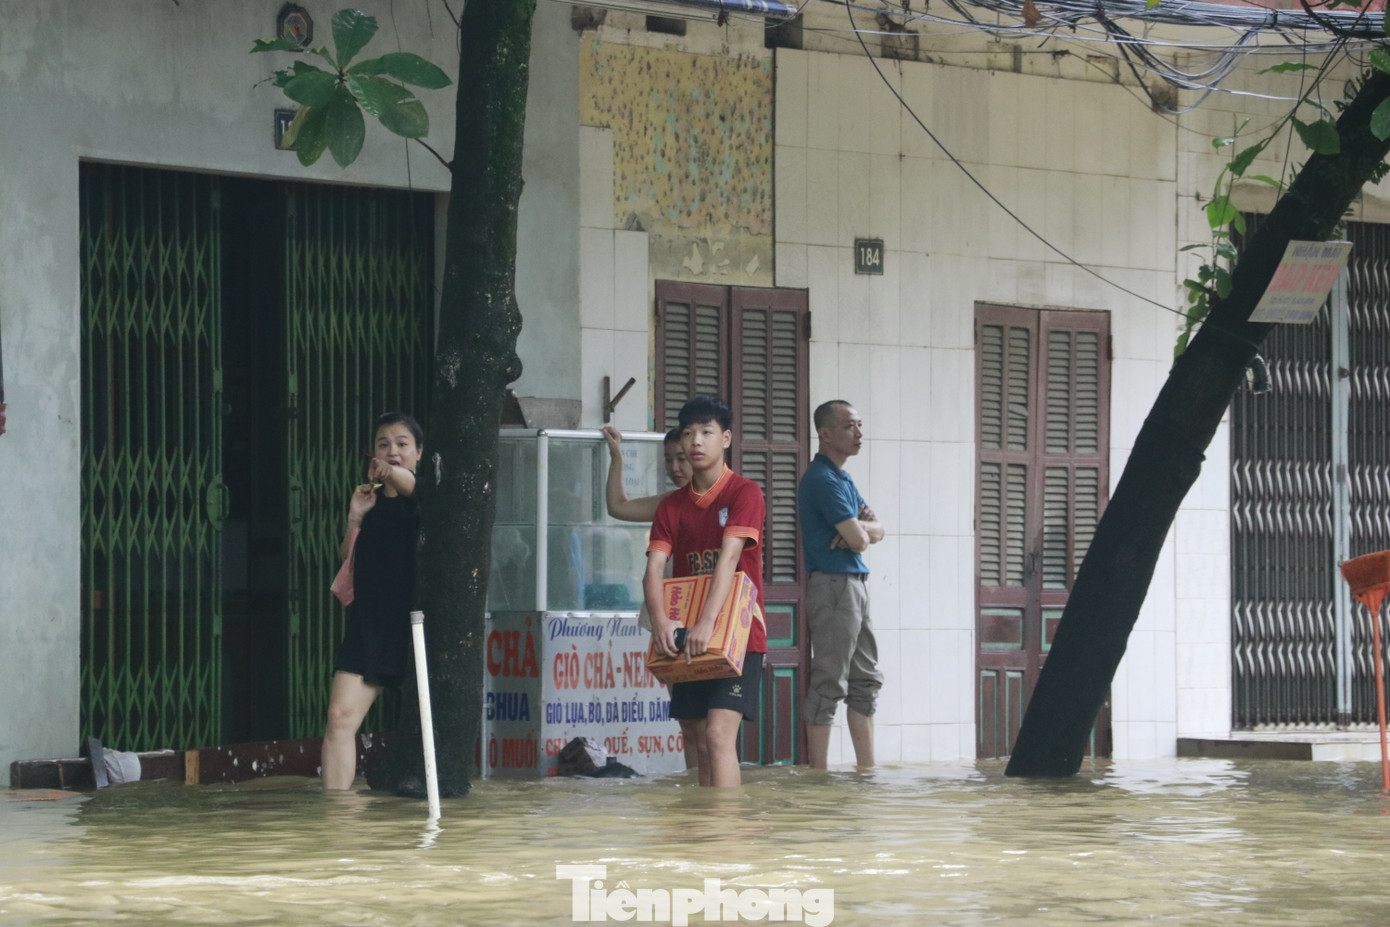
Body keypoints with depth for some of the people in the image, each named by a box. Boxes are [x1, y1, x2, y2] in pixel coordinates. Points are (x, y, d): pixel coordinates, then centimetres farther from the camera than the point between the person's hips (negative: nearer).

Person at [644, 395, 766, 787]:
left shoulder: (744, 493, -7)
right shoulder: (672, 505, 9)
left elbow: (729, 558, -20)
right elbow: (654, 568, -4)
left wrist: (707, 623, -32)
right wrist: (660, 620, -24)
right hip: (688, 642, 6)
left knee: (719, 734, -19)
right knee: (700, 745, 8)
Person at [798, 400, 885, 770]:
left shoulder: (842, 479, 18)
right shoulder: (821, 479, -14)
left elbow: (876, 531, 11)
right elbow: (859, 540, -19)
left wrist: (858, 528, -10)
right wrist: (859, 529, 4)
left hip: (856, 584, 10)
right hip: (833, 584, -10)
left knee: (865, 682, 12)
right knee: (829, 684, -8)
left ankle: (867, 769, 16)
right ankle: (819, 773, -6)